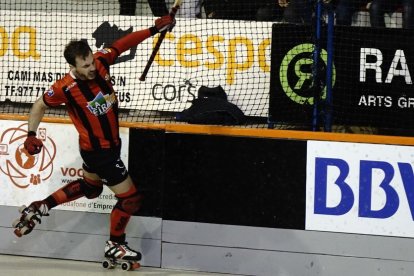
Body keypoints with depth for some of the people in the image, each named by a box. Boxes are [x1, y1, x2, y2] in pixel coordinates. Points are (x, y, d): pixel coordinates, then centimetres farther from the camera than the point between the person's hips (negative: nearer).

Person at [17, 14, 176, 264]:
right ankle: (115, 245, 23)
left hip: (110, 142, 8)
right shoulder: (65, 88, -27)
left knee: (90, 187, 30)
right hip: (98, 151, -8)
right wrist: (31, 135, -10)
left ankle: (41, 207, 38)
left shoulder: (100, 62, -15)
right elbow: (40, 105, -10)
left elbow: (121, 45, -3)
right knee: (130, 197, 1)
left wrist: (154, 30, -12)